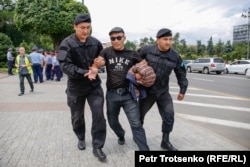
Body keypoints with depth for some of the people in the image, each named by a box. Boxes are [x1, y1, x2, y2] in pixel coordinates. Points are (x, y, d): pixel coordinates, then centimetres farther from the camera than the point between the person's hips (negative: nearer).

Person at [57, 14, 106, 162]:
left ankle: (97, 147, 9)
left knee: (99, 114, -5)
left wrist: (96, 68, -9)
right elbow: (65, 65, -21)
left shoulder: (95, 42, -1)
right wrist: (84, 72, -31)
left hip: (94, 85, 2)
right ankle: (81, 138, 42)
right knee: (77, 116, 15)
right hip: (76, 86, -1)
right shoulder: (67, 44, -12)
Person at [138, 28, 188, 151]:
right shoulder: (147, 50, -14)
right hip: (146, 90, -2)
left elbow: (181, 74, 6)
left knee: (169, 115, 1)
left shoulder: (175, 56, -4)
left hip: (163, 91, 2)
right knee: (139, 114, 13)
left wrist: (182, 90, 7)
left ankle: (165, 141, 20)